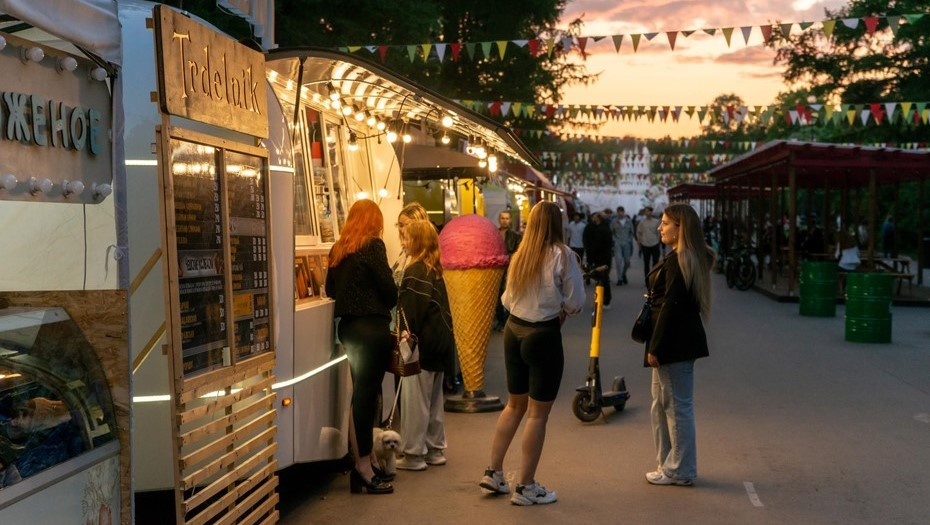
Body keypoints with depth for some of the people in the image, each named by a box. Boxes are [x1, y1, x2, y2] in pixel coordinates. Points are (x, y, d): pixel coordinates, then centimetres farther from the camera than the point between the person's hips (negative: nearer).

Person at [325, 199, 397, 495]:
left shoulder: (338, 249, 10)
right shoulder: (373, 245, -9)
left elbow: (331, 289, 14)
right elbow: (388, 287, -10)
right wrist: (389, 305, 10)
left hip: (347, 326, 7)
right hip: (373, 327, -7)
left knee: (361, 393, 15)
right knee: (367, 394, -4)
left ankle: (365, 458, 23)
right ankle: (363, 467, -2)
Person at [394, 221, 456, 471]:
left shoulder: (415, 270, -14)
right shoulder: (435, 270, 12)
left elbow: (412, 310, -19)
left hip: (422, 342, -9)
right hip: (440, 341, 9)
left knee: (415, 399, -3)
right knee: (433, 398, 15)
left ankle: (414, 454, 1)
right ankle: (435, 450, 22)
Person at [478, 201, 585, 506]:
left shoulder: (520, 255, 3)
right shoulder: (562, 255, -12)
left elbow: (507, 299, 10)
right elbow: (575, 303, -9)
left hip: (513, 331, 6)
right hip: (544, 335, -6)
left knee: (515, 405, 21)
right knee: (538, 413, 4)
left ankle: (494, 473, 25)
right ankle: (525, 487, 9)